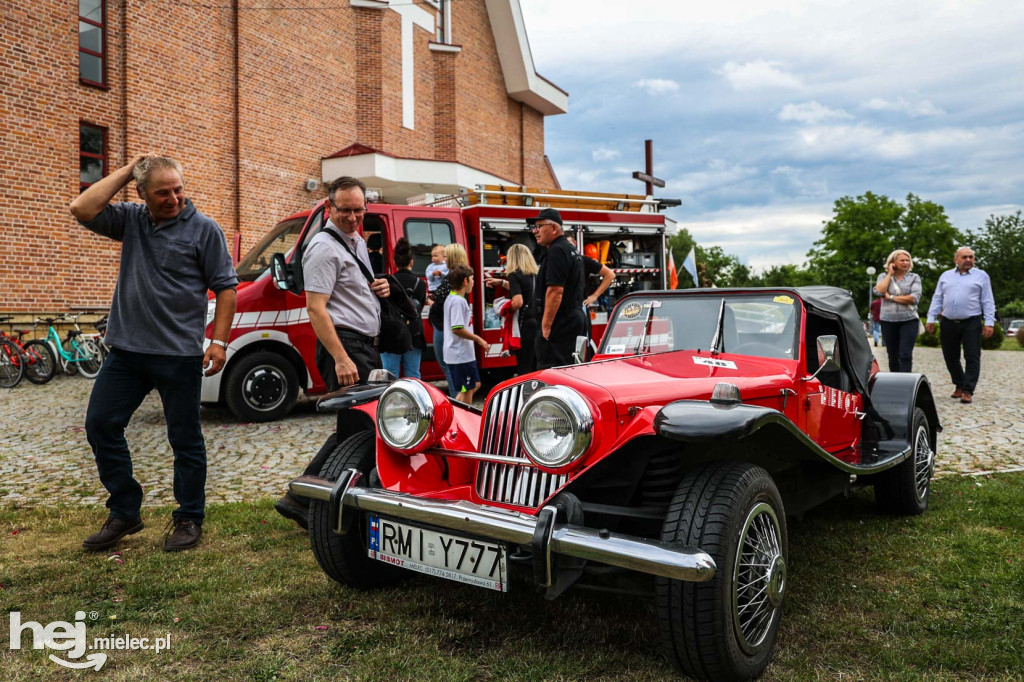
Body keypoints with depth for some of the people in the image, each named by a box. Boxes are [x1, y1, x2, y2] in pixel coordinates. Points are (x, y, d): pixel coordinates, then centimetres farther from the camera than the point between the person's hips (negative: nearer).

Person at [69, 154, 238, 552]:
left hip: (179, 354, -5)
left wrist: (219, 341, -12)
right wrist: (125, 172, -1)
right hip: (126, 350, 5)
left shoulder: (204, 229, -2)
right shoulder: (130, 220, 10)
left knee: (185, 438, 4)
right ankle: (124, 513, 21)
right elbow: (82, 210, -4)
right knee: (100, 425, 7)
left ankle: (189, 519, 18)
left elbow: (226, 287, -4)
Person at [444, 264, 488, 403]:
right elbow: (457, 329, -25)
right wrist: (479, 339, -16)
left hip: (465, 353, 11)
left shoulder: (451, 298, 14)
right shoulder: (458, 301, -18)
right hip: (461, 355, -11)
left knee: (475, 385, 19)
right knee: (465, 391, -2)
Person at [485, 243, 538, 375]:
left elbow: (518, 302, -19)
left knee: (524, 369, -2)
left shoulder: (514, 275, -8)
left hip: (526, 325, -7)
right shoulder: (535, 274, 13)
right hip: (538, 322, 7)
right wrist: (501, 282, 33)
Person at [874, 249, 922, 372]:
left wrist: (891, 297, -9)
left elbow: (914, 297, -9)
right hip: (888, 321, 2)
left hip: (909, 320, -1)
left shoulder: (914, 277, 6)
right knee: (893, 356, 9)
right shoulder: (883, 276, 9)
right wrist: (890, 274, -4)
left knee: (905, 355, -11)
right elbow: (879, 291, -10)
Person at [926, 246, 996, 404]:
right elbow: (937, 299, 12)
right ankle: (959, 385, 24)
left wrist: (989, 322, -7)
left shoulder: (981, 276, 5)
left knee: (972, 358, -5)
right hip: (948, 323, 3)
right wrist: (931, 319, 4)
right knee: (950, 357, 9)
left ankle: (968, 391, -2)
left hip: (971, 324, -3)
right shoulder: (945, 276, 13)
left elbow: (987, 301, 1)